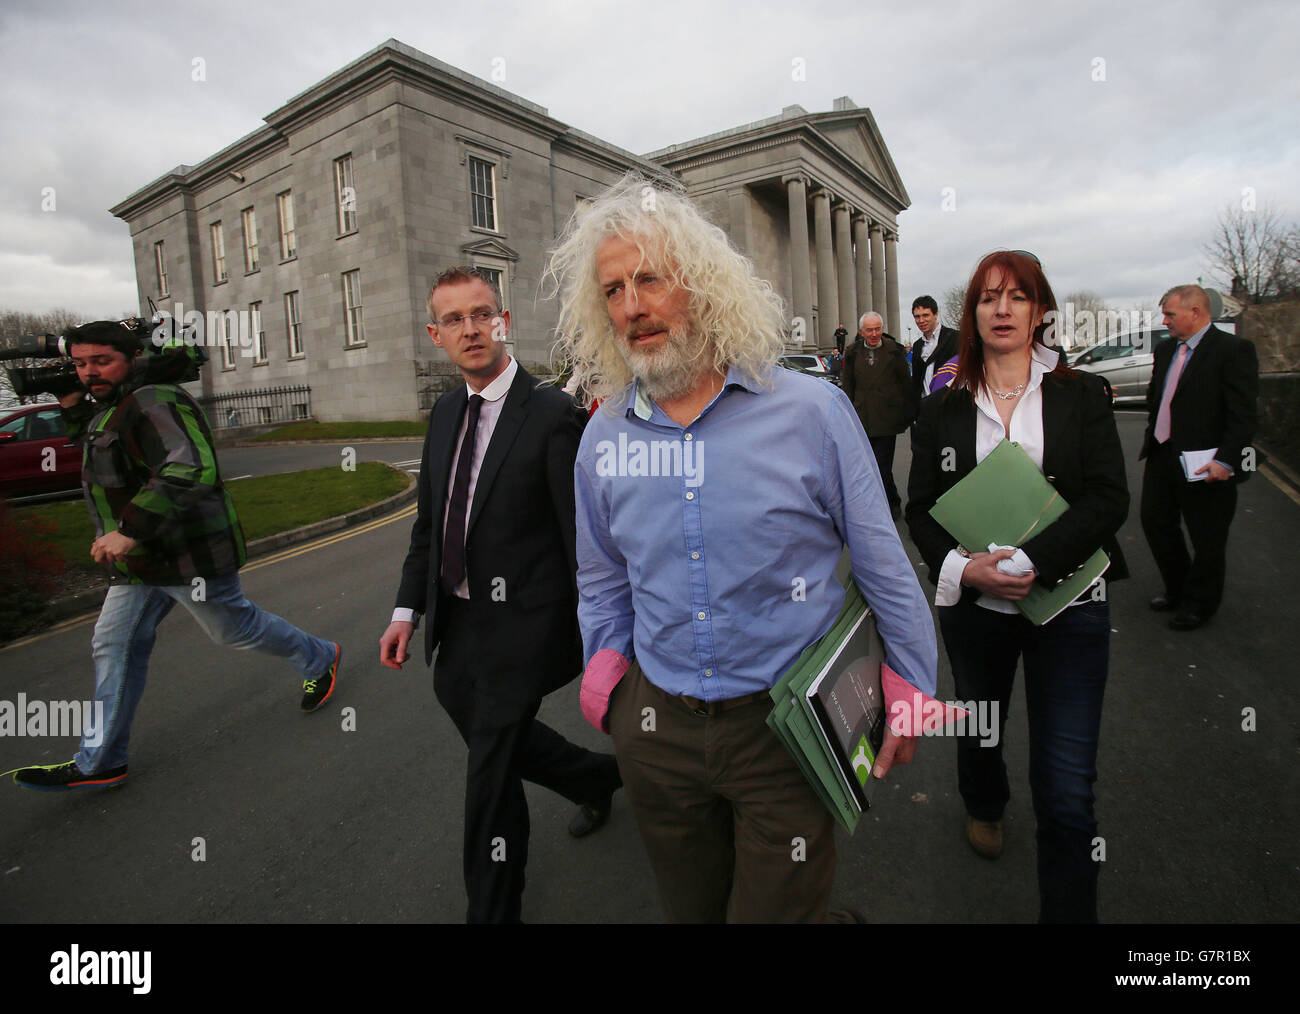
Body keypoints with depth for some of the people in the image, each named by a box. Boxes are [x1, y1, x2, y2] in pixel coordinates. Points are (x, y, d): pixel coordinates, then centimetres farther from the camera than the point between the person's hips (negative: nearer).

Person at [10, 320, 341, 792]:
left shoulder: (155, 403, -21)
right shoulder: (111, 406, 13)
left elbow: (190, 471, -34)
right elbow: (97, 448, 32)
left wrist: (129, 530, -36)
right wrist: (73, 410, 12)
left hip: (188, 555, -10)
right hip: (142, 558, 10)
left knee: (236, 628, 7)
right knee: (115, 646, 10)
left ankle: (319, 660, 32)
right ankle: (99, 762, 20)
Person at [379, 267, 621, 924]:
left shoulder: (553, 415, -15)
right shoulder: (445, 413, 7)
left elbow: (582, 535, -16)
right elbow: (428, 522, 13)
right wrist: (407, 610, 10)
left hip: (521, 628, -7)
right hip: (457, 625, 8)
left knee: (490, 772, 3)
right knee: (491, 739, 24)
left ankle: (493, 911, 30)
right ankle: (597, 778, 50)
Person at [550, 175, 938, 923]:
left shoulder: (811, 411, -11)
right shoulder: (601, 440, -1)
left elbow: (883, 566, -3)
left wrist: (911, 689, 1)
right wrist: (605, 668, 7)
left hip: (788, 726, -3)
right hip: (656, 725, 4)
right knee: (691, 910, 24)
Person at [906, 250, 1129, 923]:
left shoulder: (1082, 396, 0)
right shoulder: (943, 409, 3)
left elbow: (1108, 498, -8)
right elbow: (920, 508, 1)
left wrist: (1028, 563, -22)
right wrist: (962, 567, -18)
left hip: (1067, 605, -1)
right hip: (973, 607, 2)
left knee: (1067, 792, -4)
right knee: (979, 725, 25)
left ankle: (1068, 912, 17)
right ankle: (982, 807, 57)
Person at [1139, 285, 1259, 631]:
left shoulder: (1234, 350, -12)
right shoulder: (1165, 350, 10)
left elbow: (1243, 414, -17)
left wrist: (1225, 460, -23)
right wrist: (1152, 435, 13)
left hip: (1206, 464, -7)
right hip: (1161, 457, 7)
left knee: (1206, 538, 8)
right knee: (1154, 522, 14)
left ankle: (1199, 603, 27)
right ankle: (1178, 588, 35)